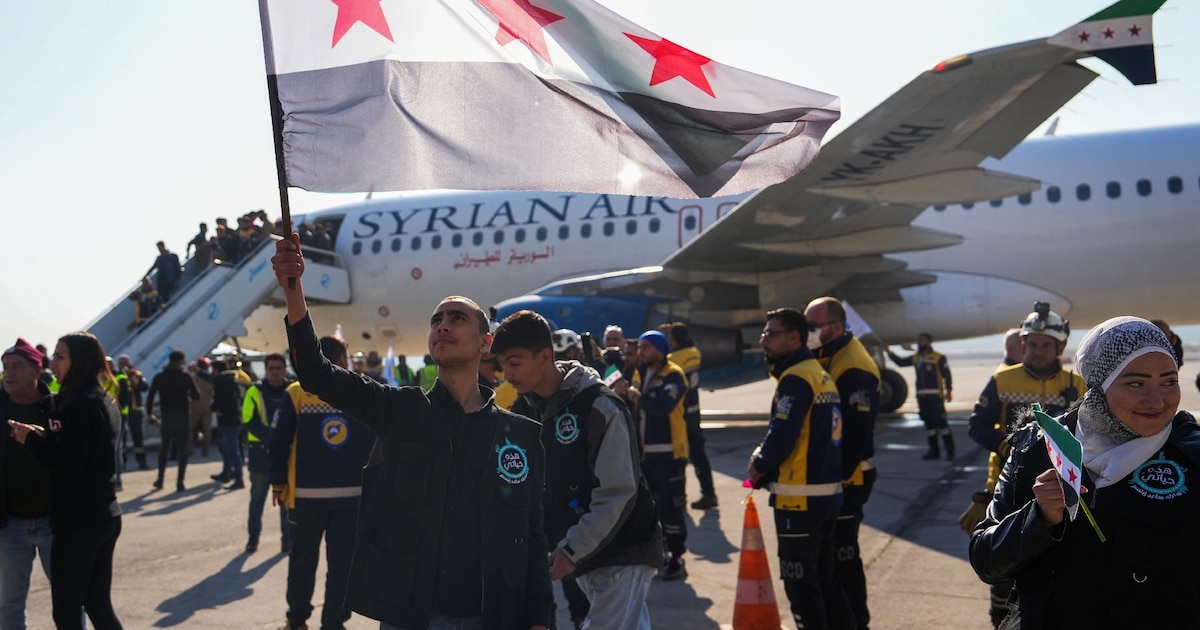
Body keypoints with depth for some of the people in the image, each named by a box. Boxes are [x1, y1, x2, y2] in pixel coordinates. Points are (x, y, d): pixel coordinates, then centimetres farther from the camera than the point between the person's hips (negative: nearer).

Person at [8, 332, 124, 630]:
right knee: (97, 603, 15)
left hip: (78, 521, -9)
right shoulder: (107, 402, 12)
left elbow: (68, 466, -22)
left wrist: (32, 439, -10)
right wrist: (45, 436, 8)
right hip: (105, 516, 9)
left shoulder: (79, 406, -17)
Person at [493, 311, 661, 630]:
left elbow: (617, 495, -19)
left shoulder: (599, 407, -18)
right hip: (579, 553, 6)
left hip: (622, 552, -6)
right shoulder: (523, 410, 4)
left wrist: (572, 550, -21)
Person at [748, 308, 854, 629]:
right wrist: (765, 459, 9)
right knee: (825, 578, 16)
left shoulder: (795, 379, -15)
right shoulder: (822, 376, 15)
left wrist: (759, 465, -3)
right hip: (827, 492, 9)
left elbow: (781, 437, -22)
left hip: (800, 497, -9)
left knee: (800, 582, -1)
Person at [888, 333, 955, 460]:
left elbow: (946, 374, -6)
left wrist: (948, 391, -11)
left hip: (936, 396, -6)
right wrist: (889, 353, 5)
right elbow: (900, 362, 16)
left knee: (941, 422, -7)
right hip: (922, 396, 6)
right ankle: (933, 450, 17)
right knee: (929, 424, 10)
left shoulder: (939, 358, -4)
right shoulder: (915, 358, 13)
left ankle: (950, 450, -1)